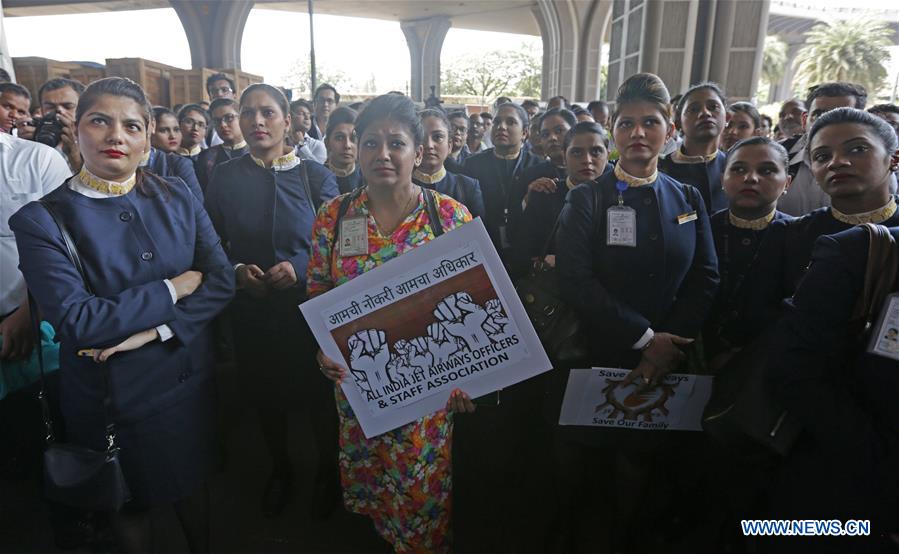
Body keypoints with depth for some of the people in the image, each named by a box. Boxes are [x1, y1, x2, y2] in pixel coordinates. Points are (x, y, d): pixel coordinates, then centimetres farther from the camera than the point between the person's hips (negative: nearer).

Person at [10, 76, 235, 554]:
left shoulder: (177, 199, -3)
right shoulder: (41, 220, -12)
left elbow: (222, 280, -9)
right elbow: (75, 320, -21)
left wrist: (153, 329, -20)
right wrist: (171, 289, -17)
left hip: (188, 379, 3)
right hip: (111, 395, -2)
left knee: (192, 482, 24)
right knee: (129, 503, 21)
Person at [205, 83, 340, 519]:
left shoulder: (315, 176, -5)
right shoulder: (225, 178, 0)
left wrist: (299, 267, -20)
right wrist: (236, 271, -13)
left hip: (310, 307, -2)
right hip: (253, 312, 2)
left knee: (319, 395, 11)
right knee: (266, 396, 17)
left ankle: (327, 471, 38)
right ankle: (279, 469, 44)